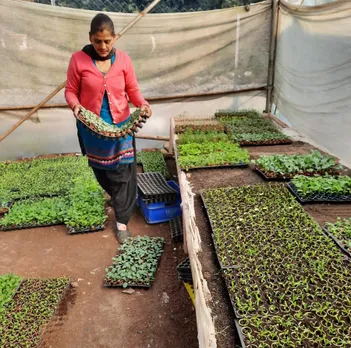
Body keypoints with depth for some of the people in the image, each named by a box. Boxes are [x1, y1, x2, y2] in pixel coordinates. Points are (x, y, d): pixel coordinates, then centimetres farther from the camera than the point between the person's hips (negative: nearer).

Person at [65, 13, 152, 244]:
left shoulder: (123, 59, -5)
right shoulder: (79, 59, -9)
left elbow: (133, 89, 0)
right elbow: (71, 90, -3)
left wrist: (142, 104, -20)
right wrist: (75, 105, -25)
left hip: (120, 126, 0)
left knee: (123, 173, 1)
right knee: (101, 170, 17)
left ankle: (122, 220, 14)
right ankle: (116, 197, 48)